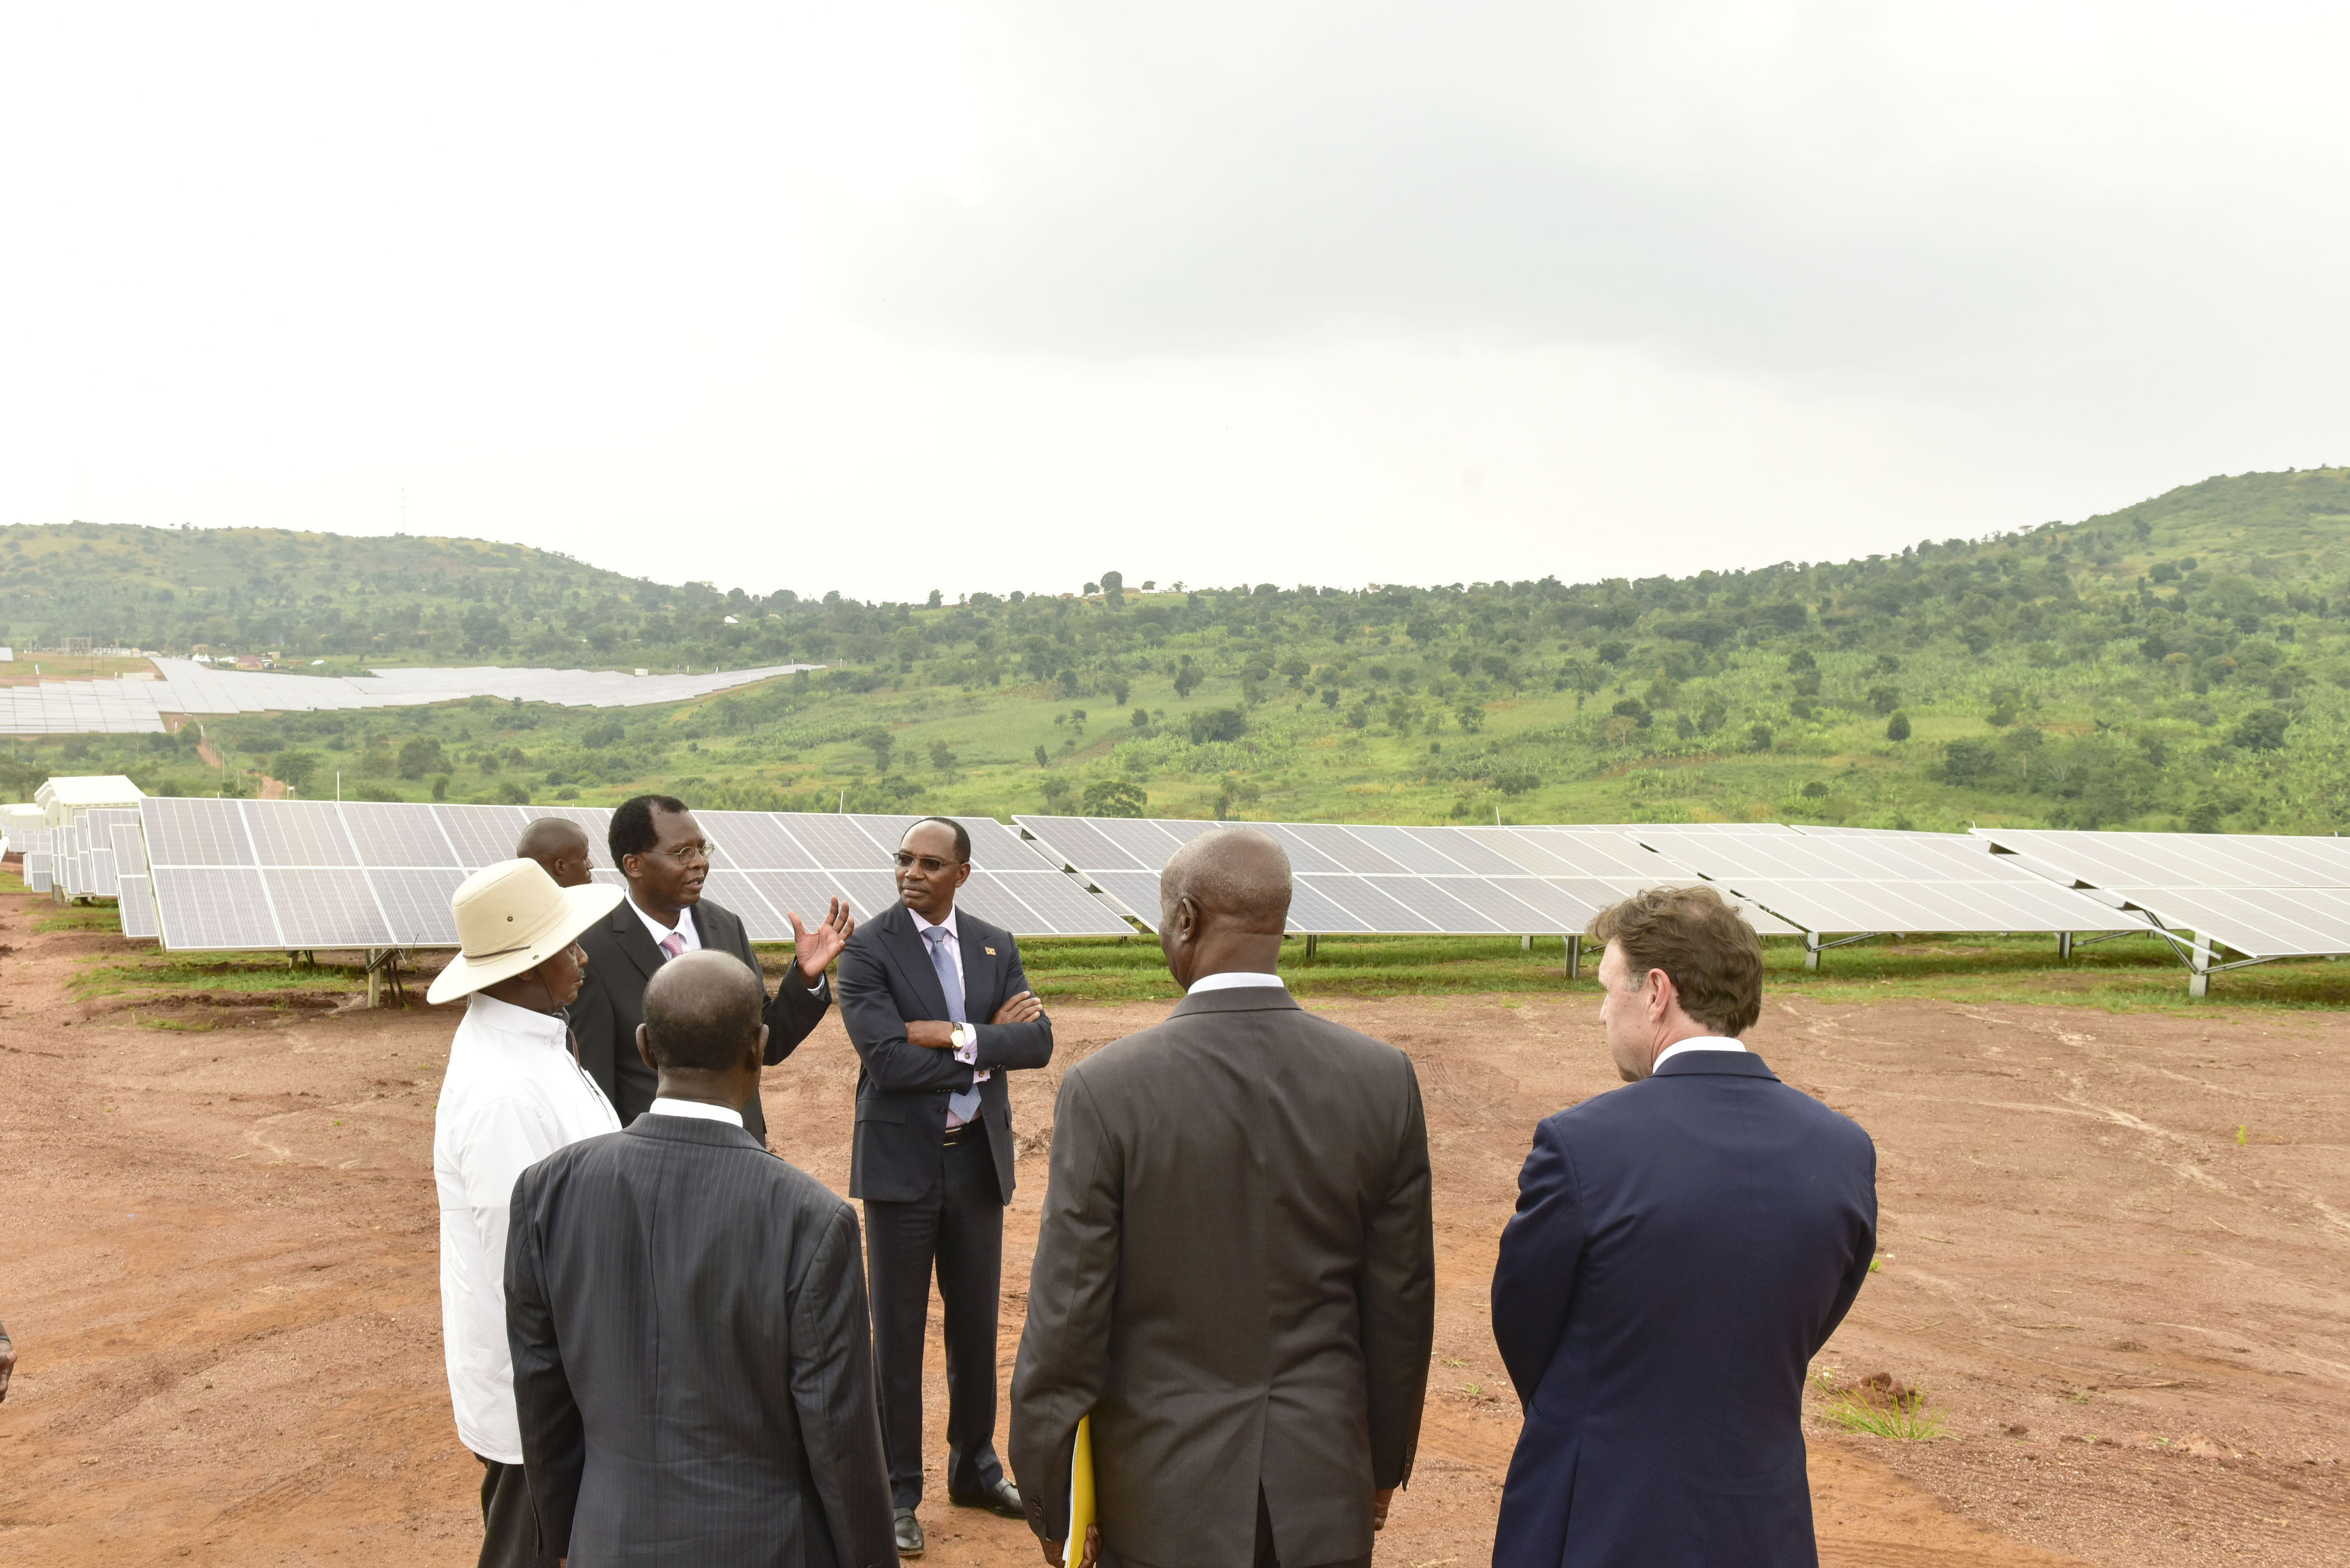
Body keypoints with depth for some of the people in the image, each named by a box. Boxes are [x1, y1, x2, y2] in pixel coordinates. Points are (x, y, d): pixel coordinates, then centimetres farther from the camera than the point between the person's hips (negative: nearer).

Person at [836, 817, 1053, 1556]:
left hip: (978, 1157, 4)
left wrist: (958, 1036, -20)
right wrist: (990, 1042, -15)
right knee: (898, 1332, 5)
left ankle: (975, 1468, 33)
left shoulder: (996, 946, 5)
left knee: (977, 1325, 16)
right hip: (901, 1162, -4)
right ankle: (897, 1492, 18)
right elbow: (886, 1056, -21)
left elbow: (1038, 1041, -7)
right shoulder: (868, 947, -9)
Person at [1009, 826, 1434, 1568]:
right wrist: (1385, 1462, 15)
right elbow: (1402, 1303, 0)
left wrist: (1052, 1502, 1)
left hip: (1163, 1492, -2)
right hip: (1325, 1491, 2)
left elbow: (1068, 1318, -12)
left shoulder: (1107, 1089, -17)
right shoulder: (1384, 1080, -9)